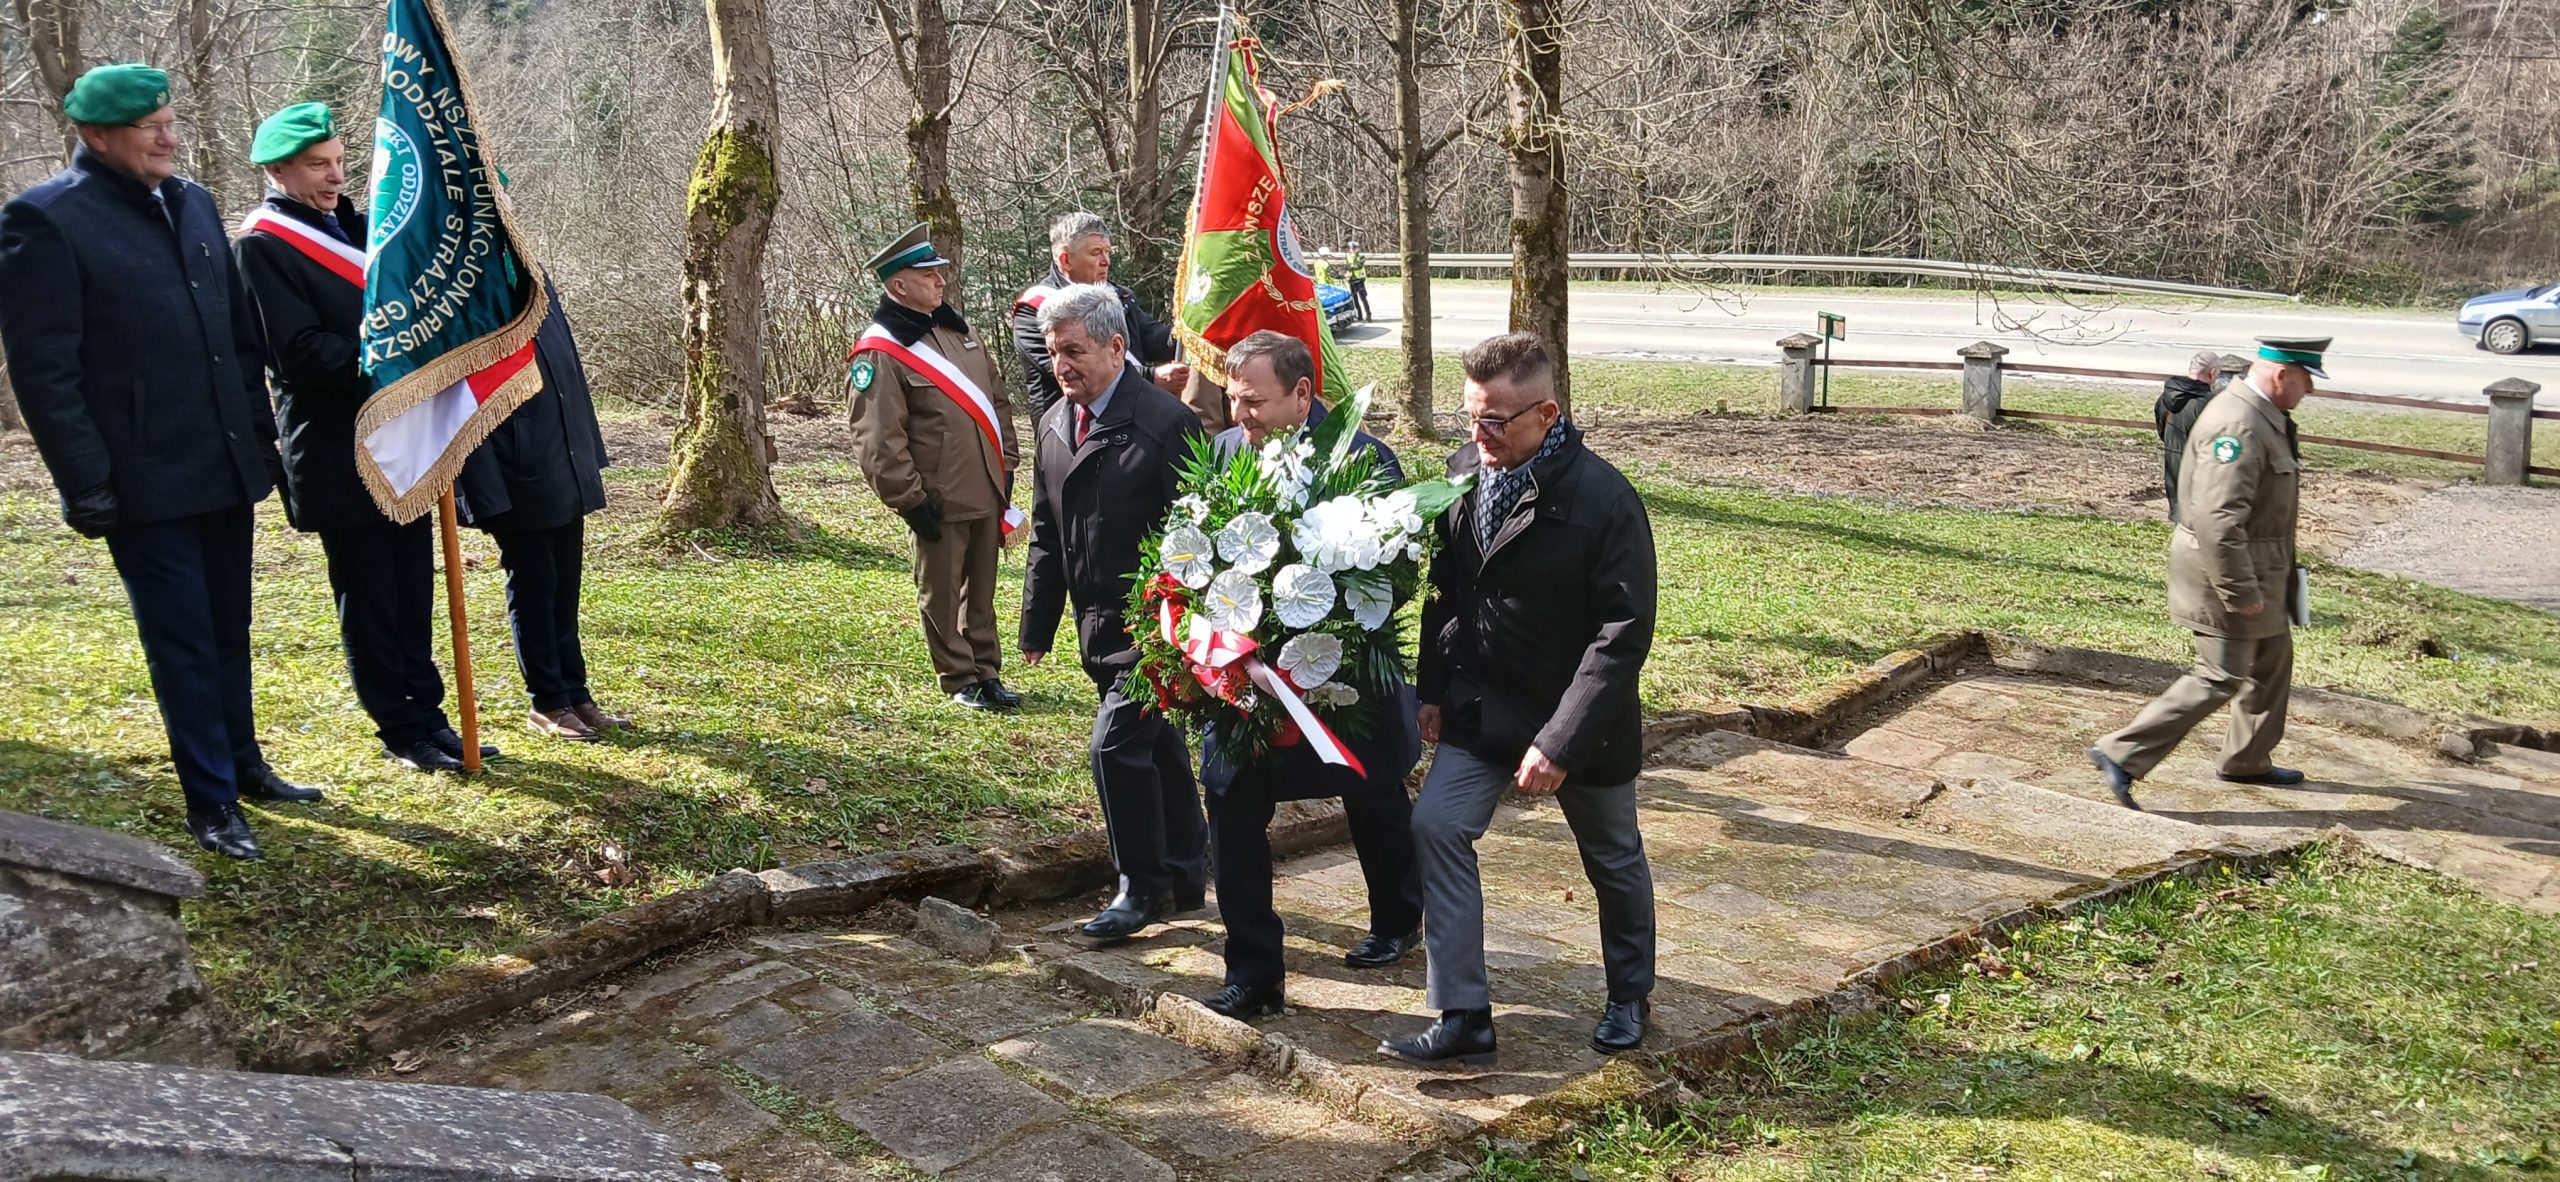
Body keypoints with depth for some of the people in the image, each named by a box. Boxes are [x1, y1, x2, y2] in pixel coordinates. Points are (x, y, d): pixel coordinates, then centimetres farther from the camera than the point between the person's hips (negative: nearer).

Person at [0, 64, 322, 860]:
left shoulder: (192, 203, 10)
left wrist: (260, 432, 11)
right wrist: (86, 484, -14)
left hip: (225, 466, 6)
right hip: (146, 480, -6)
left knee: (227, 632, 18)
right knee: (182, 643, 2)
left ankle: (244, 766, 32)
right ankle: (212, 804, 13)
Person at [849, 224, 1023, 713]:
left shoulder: (957, 329, 11)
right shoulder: (881, 351, -13)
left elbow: (996, 400, 18)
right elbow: (878, 439, -16)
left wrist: (1006, 465, 14)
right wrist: (910, 499, -16)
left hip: (987, 490, 7)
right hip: (940, 499, -7)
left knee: (981, 587, 15)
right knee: (942, 593, 6)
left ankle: (987, 672, 26)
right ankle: (960, 680, 18)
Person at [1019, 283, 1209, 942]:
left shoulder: (1165, 424, -17)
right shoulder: (1056, 424, 8)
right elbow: (1047, 534, 15)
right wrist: (1038, 625, 13)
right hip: (1099, 626, 8)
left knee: (1116, 745, -11)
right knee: (1157, 746, 18)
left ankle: (1142, 888, 5)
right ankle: (1184, 876, 31)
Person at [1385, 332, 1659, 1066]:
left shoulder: (1602, 498, -23)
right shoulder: (1464, 473, -5)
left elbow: (1624, 631, -22)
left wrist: (1561, 742, -25)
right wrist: (1434, 689, 5)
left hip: (1578, 718, -4)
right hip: (1484, 705, 4)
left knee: (1613, 860, 15)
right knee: (1436, 827, -10)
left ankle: (1629, 997, 40)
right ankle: (1463, 1018, -2)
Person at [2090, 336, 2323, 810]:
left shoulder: (2262, 416, 10)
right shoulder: (2237, 425, -24)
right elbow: (2218, 518, -31)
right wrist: (2240, 591, -27)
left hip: (2254, 567, 11)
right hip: (2226, 570, -11)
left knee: (2272, 658, 21)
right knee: (2222, 677, -6)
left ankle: (2248, 761, 35)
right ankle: (2122, 754, -4)